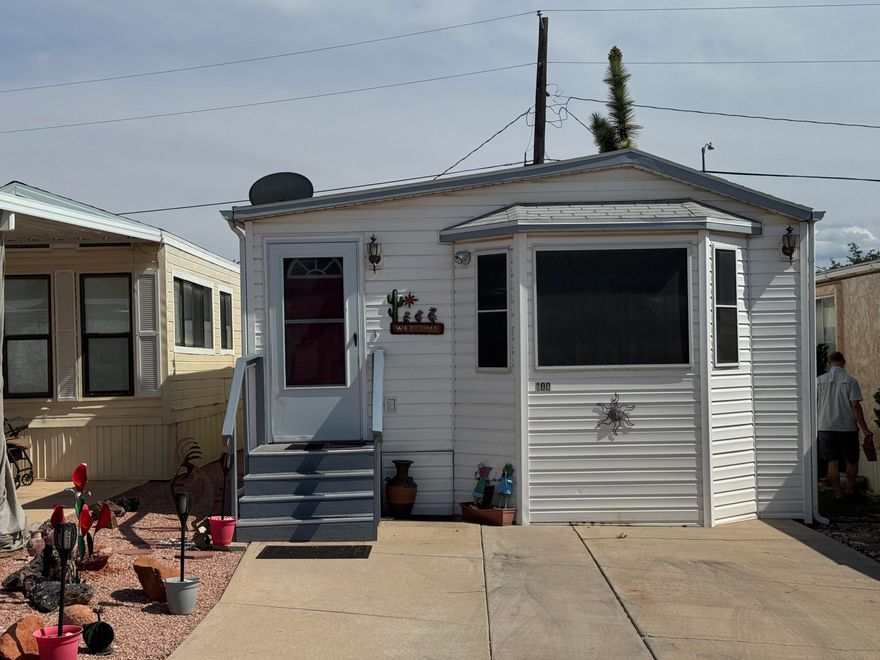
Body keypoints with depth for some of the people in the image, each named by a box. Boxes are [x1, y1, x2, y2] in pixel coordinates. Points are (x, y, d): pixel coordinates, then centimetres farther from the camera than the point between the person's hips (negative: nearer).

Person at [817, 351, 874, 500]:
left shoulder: (820, 380, 0)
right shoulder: (850, 381, -7)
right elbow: (855, 406, -11)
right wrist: (865, 429, -8)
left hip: (826, 426, 2)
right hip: (847, 426, -2)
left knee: (832, 461, 5)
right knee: (852, 460, 15)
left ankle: (837, 492, 4)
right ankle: (850, 489, 21)